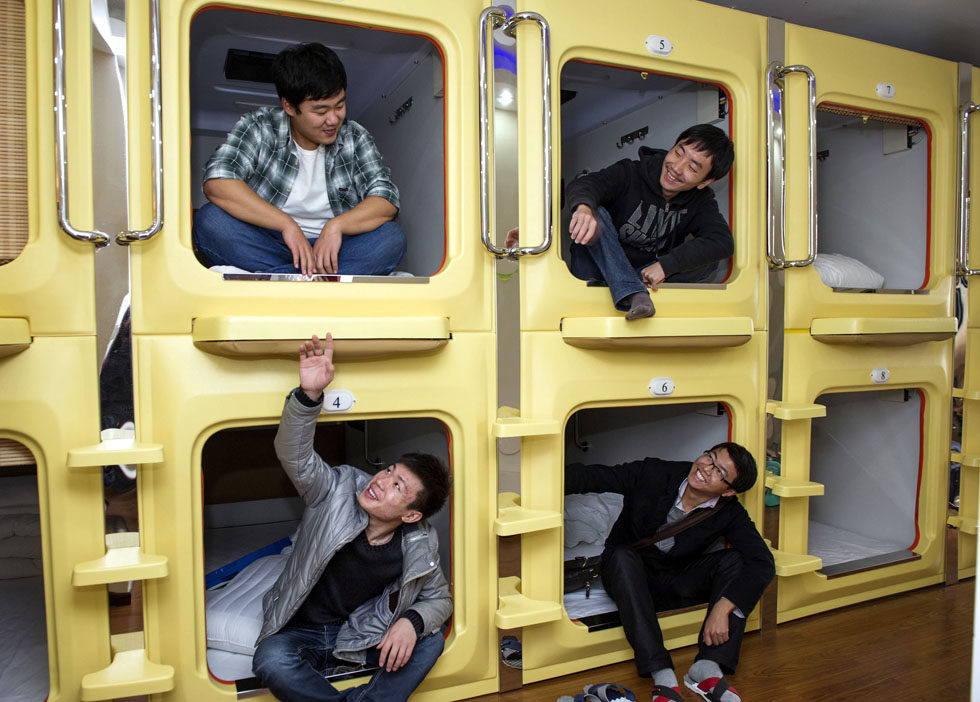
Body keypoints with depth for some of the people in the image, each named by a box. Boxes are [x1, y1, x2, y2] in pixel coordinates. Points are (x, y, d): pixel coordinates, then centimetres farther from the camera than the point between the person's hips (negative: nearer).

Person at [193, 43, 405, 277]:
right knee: (210, 220, -28)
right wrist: (287, 224, -24)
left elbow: (387, 201, -6)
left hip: (330, 248, 1)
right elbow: (216, 183, -18)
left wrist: (336, 225, -23)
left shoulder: (355, 138, 4)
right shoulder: (259, 128, -2)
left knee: (392, 237, -24)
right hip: (266, 245, -1)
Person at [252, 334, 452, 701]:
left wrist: (412, 621, -23)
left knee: (429, 642, -20)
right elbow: (293, 453, -32)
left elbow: (439, 599, 1)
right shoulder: (339, 491, -18)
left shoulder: (420, 547, -13)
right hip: (300, 632, -1)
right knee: (271, 661, -34)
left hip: (358, 636, 2)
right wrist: (308, 394, -49)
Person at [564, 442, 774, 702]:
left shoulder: (730, 514, -13)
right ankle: (663, 677, -38)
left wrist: (722, 609, -36)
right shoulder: (653, 474, -18)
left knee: (736, 559, -22)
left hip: (679, 582, 1)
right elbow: (593, 476, -18)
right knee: (621, 555, -36)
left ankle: (707, 668, -28)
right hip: (630, 574, -1)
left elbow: (763, 563, -23)